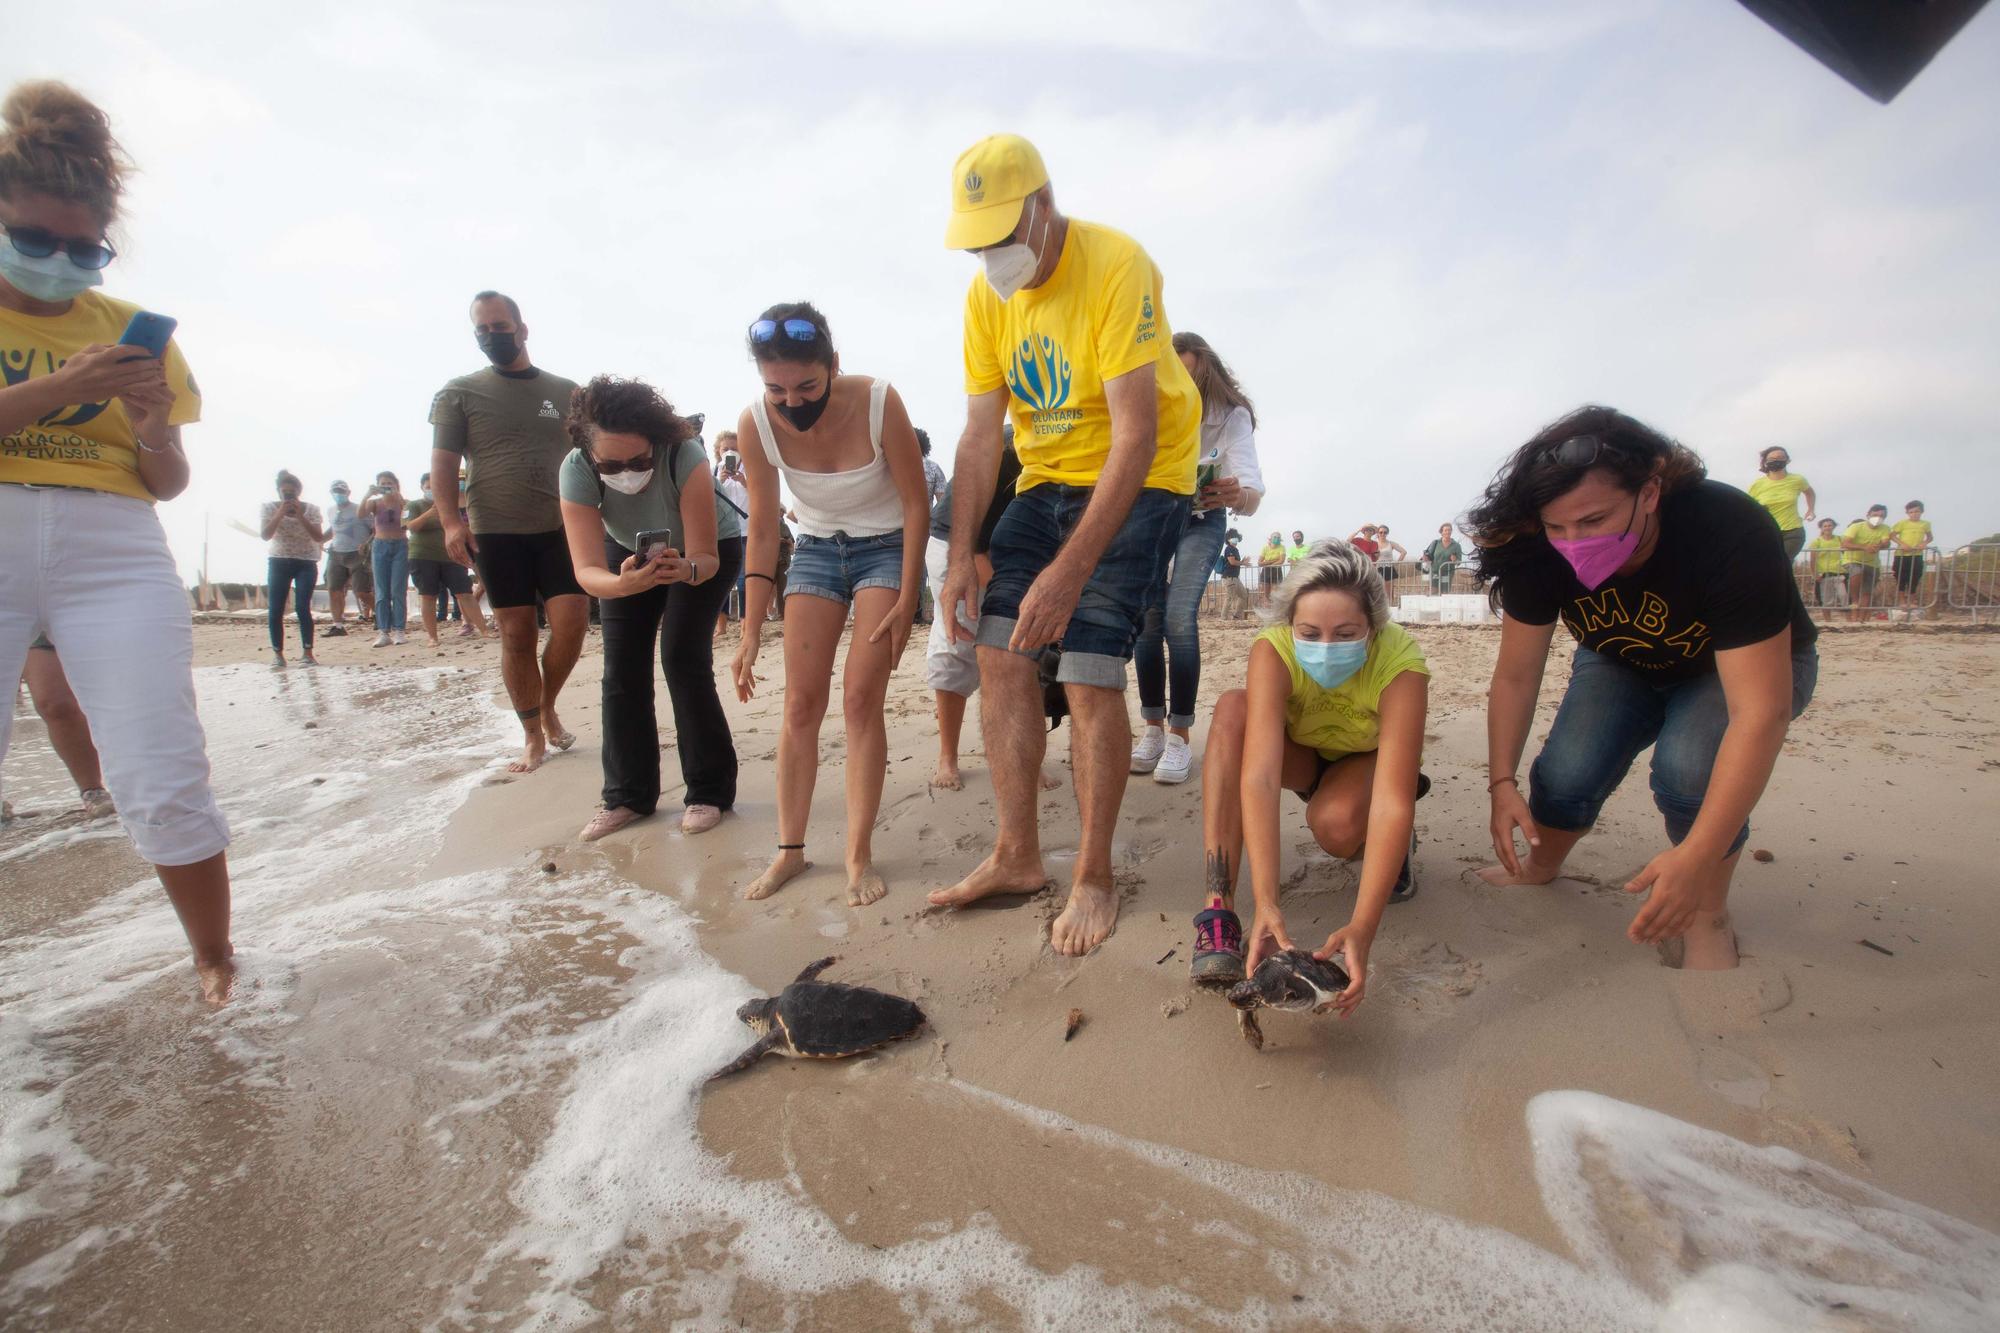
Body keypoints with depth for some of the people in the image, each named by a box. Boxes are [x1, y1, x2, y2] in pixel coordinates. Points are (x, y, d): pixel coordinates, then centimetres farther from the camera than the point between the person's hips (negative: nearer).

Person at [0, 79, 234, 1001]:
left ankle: (215, 963, 9)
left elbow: (170, 485, 11)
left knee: (162, 789, -5)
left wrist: (153, 429, -9)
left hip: (114, 555, 0)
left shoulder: (129, 329, 12)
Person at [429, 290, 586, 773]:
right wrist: (450, 520, -11)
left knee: (571, 622, -9)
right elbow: (443, 462, 1)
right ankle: (533, 736, 13)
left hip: (560, 529, 1)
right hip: (495, 533, -1)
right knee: (517, 636, 1)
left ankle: (548, 707, 18)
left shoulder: (566, 393, 10)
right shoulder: (459, 393, 6)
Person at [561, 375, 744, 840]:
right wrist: (622, 584, -59)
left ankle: (710, 792, -3)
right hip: (628, 552, 3)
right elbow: (587, 570, -38)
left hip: (706, 549, -3)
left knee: (682, 655, -16)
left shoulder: (685, 457, -38)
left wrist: (686, 569, -56)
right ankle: (628, 796, 8)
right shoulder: (577, 470, -32)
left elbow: (705, 557, -34)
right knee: (622, 664, -6)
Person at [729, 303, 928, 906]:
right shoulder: (755, 422, -17)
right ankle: (790, 849, 10)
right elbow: (762, 530, -9)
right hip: (815, 550, 3)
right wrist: (751, 631, -10)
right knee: (800, 704, -1)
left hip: (886, 547, -3)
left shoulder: (878, 403, -25)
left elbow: (916, 504, -15)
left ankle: (860, 855, -1)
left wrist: (905, 603, -17)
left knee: (860, 699, -11)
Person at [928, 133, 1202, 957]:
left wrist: (1070, 570, -33)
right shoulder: (986, 296, 0)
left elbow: (1135, 439, -27)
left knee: (1089, 674, -15)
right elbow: (980, 435, -1)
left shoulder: (1116, 267, -20)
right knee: (1000, 656, -4)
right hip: (1045, 479, 6)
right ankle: (1018, 857, 9)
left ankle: (1095, 879, 2)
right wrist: (961, 555, -12)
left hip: (1139, 481, -6)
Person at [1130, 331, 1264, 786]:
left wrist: (1238, 494, -58)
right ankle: (1153, 728, 7)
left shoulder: (1231, 416, -24)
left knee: (1179, 616, -18)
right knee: (1147, 617, -7)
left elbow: (1252, 489, -35)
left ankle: (1179, 737, -10)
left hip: (1201, 521, -2)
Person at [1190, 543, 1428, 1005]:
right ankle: (1217, 910, -33)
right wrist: (1266, 905, -52)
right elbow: (1259, 776, -43)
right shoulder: (1273, 650, -33)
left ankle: (1397, 845, 3)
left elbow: (1393, 801, -42)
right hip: (1302, 756, 2)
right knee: (1232, 709, -32)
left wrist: (1363, 927, -51)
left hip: (1367, 760, -1)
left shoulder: (1401, 662, -35)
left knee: (1336, 823, -37)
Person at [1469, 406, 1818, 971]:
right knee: (1566, 774, -19)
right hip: (1624, 665, 3)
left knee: (1690, 765, -32)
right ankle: (1539, 869, 15)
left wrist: (1698, 857, -45)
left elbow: (1762, 712, -40)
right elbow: (1515, 675, -16)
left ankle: (1708, 918, -5)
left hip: (1756, 665, -3)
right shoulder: (1538, 552, -27)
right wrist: (1502, 783, -25)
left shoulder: (1731, 535, -39)